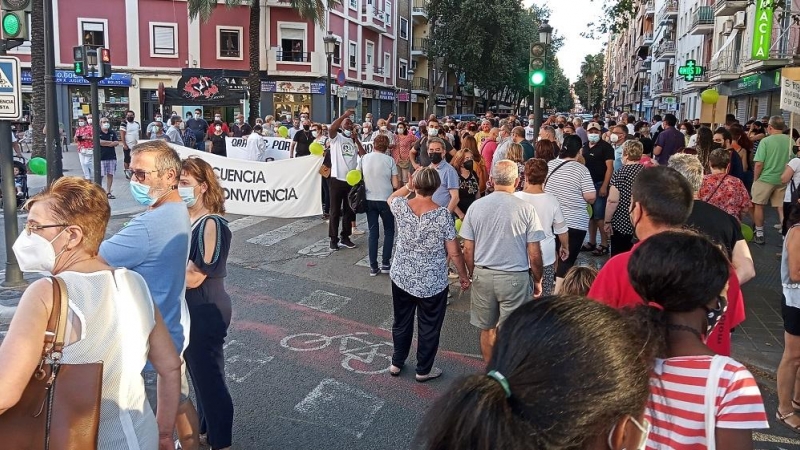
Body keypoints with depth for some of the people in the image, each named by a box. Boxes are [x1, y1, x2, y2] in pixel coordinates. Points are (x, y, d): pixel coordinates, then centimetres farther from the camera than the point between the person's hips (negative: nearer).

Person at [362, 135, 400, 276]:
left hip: (369, 200, 3)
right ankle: (385, 263, 10)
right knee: (389, 231, 14)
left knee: (373, 232, 8)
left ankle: (373, 267, 7)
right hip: (385, 199, -2)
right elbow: (395, 185, -9)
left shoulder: (365, 158, 0)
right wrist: (398, 181, 12)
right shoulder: (389, 160, -8)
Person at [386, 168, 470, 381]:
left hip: (401, 278, 3)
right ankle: (423, 370, 29)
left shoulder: (401, 206, -11)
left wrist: (408, 185, 12)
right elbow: (454, 252, -13)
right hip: (433, 283, -3)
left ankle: (396, 363, 37)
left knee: (401, 322, 22)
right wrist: (464, 275, 1)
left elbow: (391, 198, 17)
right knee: (429, 327, 15)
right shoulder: (443, 215, -20)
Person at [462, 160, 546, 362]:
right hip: (515, 277, -3)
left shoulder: (476, 206, -4)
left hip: (483, 275, 3)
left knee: (487, 329, 17)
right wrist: (538, 281, 7)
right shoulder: (526, 209, -11)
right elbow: (534, 254, -8)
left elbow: (468, 250, 1)